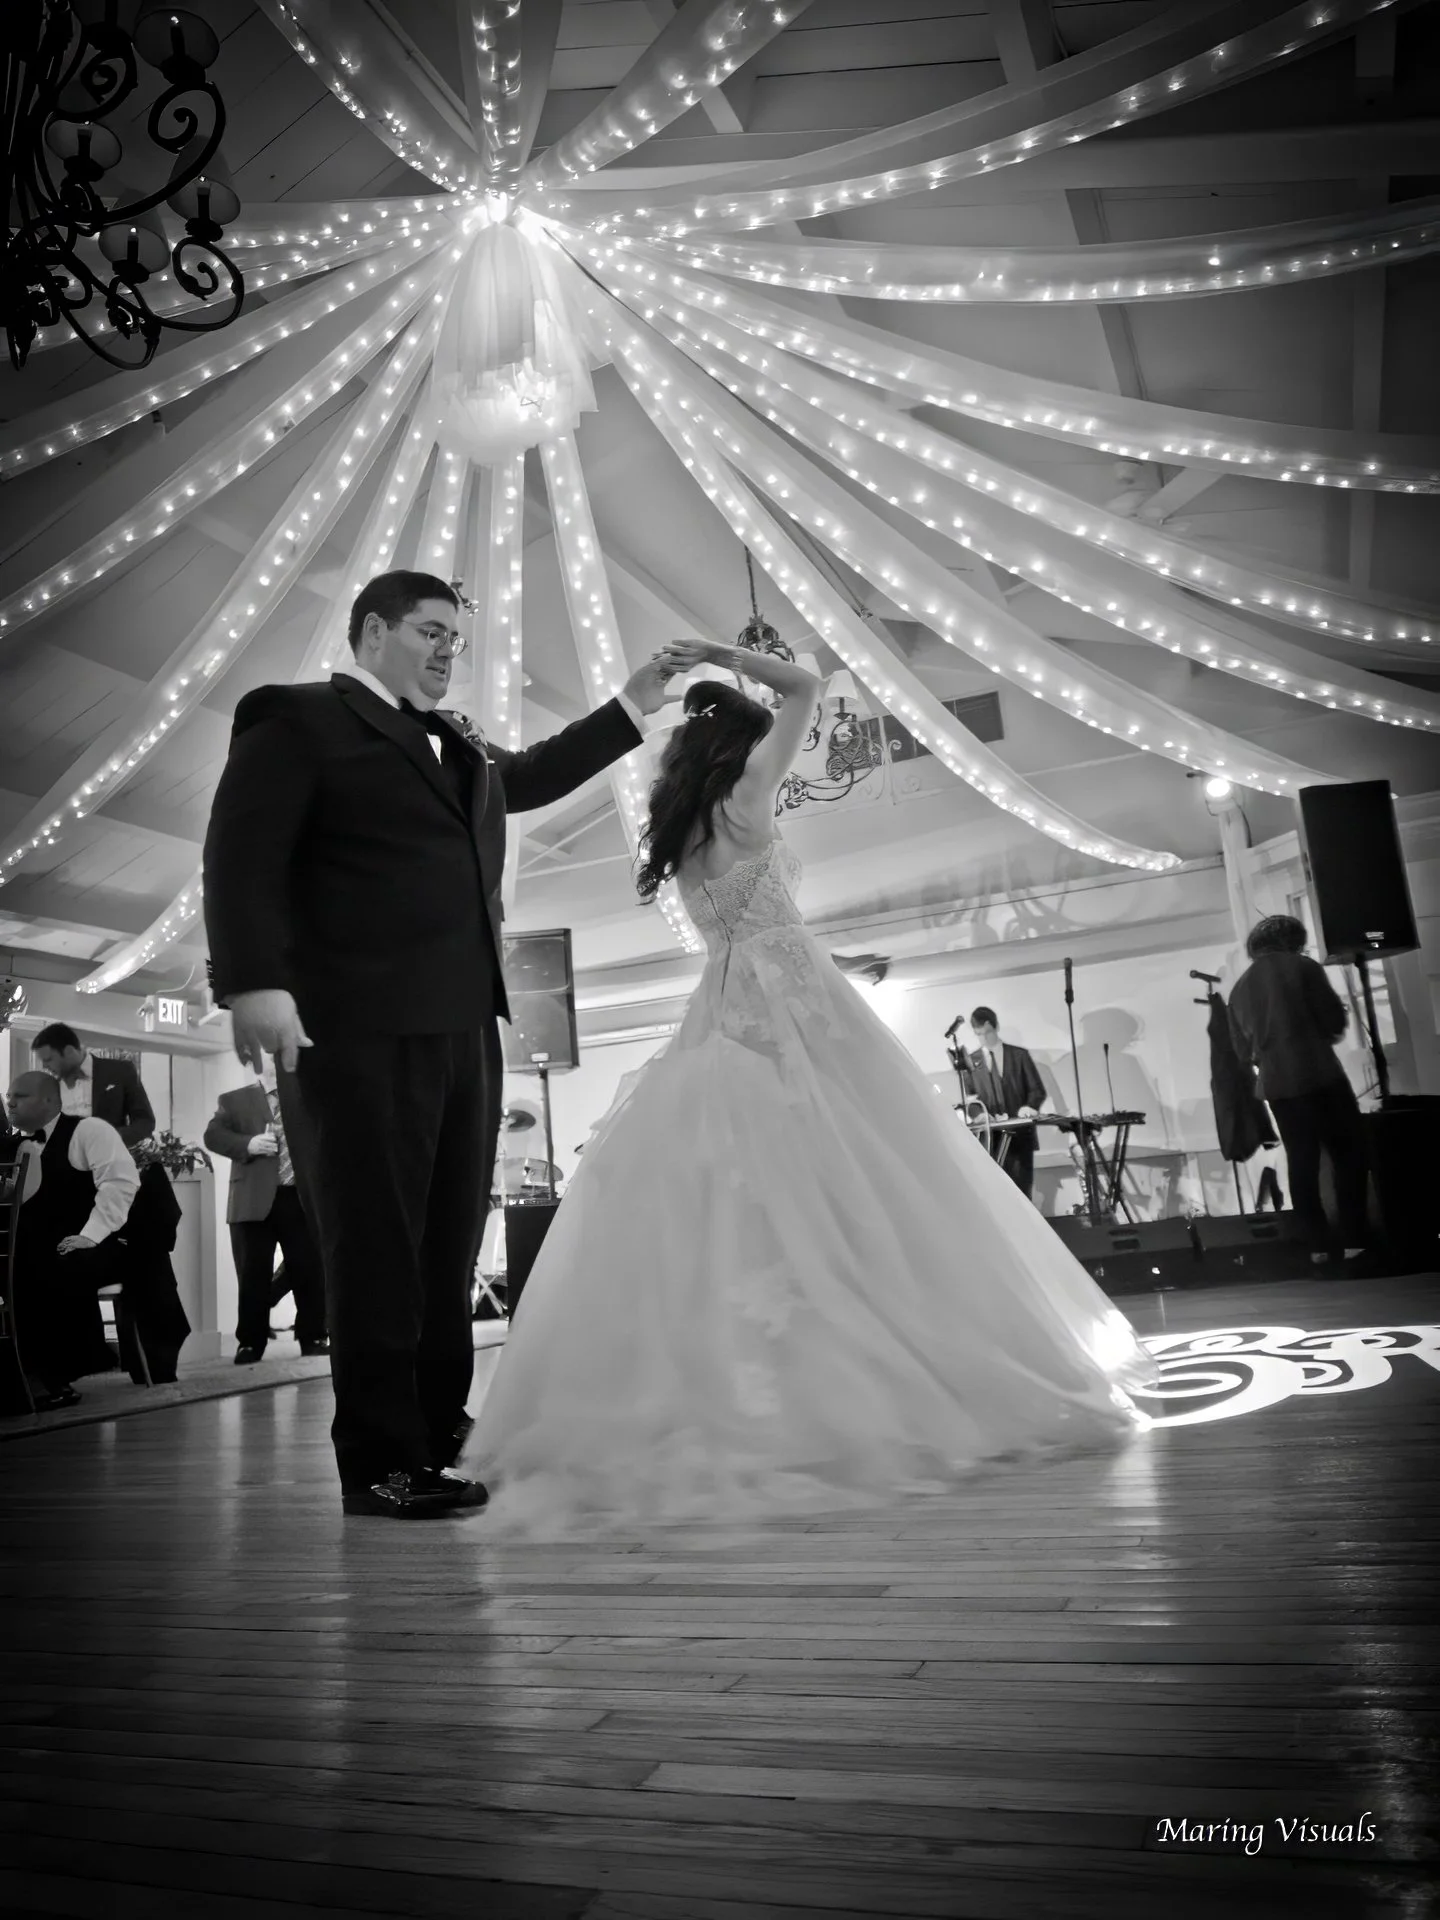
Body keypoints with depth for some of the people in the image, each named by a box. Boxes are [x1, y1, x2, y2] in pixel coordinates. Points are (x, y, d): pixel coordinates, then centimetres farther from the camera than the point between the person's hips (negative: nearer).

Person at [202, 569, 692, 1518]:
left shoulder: (465, 747, 23)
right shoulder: (297, 720, 2)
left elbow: (534, 773, 42)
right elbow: (243, 851, -8)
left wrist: (630, 708, 39)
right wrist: (255, 980, -21)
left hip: (465, 1025, 7)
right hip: (360, 1028, -7)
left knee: (450, 1248, 9)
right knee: (376, 1249, -3)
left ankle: (440, 1443, 19)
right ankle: (380, 1462, 8)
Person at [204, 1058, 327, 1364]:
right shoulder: (235, 1100, 10)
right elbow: (213, 1135, -1)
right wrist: (247, 1144, -16)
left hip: (301, 1198, 2)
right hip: (255, 1201, -2)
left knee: (310, 1272, 3)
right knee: (253, 1275, 0)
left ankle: (313, 1337, 12)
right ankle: (250, 1343, 9)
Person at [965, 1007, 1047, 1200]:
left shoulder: (1019, 1054, 7)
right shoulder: (970, 1061, 9)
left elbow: (1037, 1090, 6)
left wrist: (1029, 1107, -15)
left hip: (1021, 1133, 0)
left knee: (1022, 1188, 0)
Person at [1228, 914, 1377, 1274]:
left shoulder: (1239, 988, 11)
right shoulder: (1303, 967, -3)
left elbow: (1243, 1051, 12)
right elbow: (1336, 1021, -3)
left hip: (1276, 1085, 5)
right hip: (1318, 1075, -5)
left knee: (1301, 1162, 9)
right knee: (1349, 1154, 2)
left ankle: (1321, 1246, 10)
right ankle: (1354, 1244, -5)